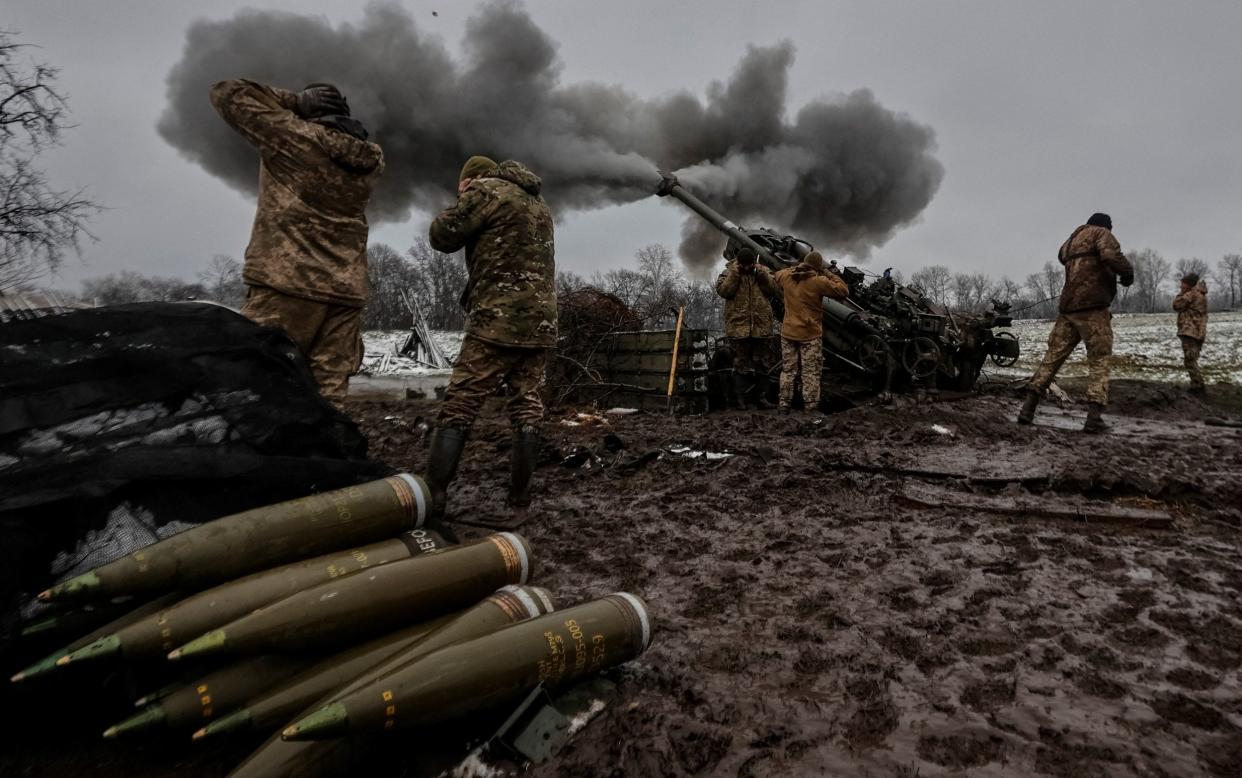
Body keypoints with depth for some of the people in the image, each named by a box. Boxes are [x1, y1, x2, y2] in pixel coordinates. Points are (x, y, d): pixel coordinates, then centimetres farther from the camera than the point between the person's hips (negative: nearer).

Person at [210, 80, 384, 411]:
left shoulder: (295, 136, 1)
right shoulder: (371, 159, 14)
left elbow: (227, 92, 11)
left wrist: (297, 101, 10)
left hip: (286, 285, -5)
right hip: (345, 293, 5)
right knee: (328, 400, 1)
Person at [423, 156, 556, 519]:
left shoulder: (487, 190, -1)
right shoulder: (540, 204, 22)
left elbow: (442, 237, 2)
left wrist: (462, 203, 17)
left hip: (499, 319, -7)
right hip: (541, 321, 7)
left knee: (458, 408, -6)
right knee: (527, 407, 8)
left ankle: (433, 499, -9)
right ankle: (520, 494, 10)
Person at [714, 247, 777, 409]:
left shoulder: (763, 271, 9)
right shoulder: (728, 272, 2)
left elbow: (772, 289, -1)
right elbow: (723, 291, -13)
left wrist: (761, 273, -11)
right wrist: (735, 273, -16)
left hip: (762, 326, 3)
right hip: (738, 327, -3)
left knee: (761, 364, 9)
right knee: (741, 364, 3)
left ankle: (761, 397, 19)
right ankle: (740, 398, 10)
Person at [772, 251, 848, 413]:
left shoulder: (786, 276, 1)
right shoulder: (818, 281, -14)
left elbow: (776, 275, 26)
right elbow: (843, 291, -9)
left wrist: (795, 269, 20)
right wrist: (830, 275, 3)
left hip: (788, 332, 5)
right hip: (809, 334, -5)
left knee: (788, 370, 13)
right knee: (811, 372, 2)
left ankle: (784, 404, 14)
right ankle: (811, 406, 2)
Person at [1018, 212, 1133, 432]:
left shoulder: (1071, 241, 25)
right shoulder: (1100, 233, 3)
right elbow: (1111, 256, -15)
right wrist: (1127, 272, 0)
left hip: (1068, 307, 6)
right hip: (1092, 307, -6)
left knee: (1053, 356, 7)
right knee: (1099, 360, -2)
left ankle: (1028, 407, 1)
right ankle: (1094, 416, -11)